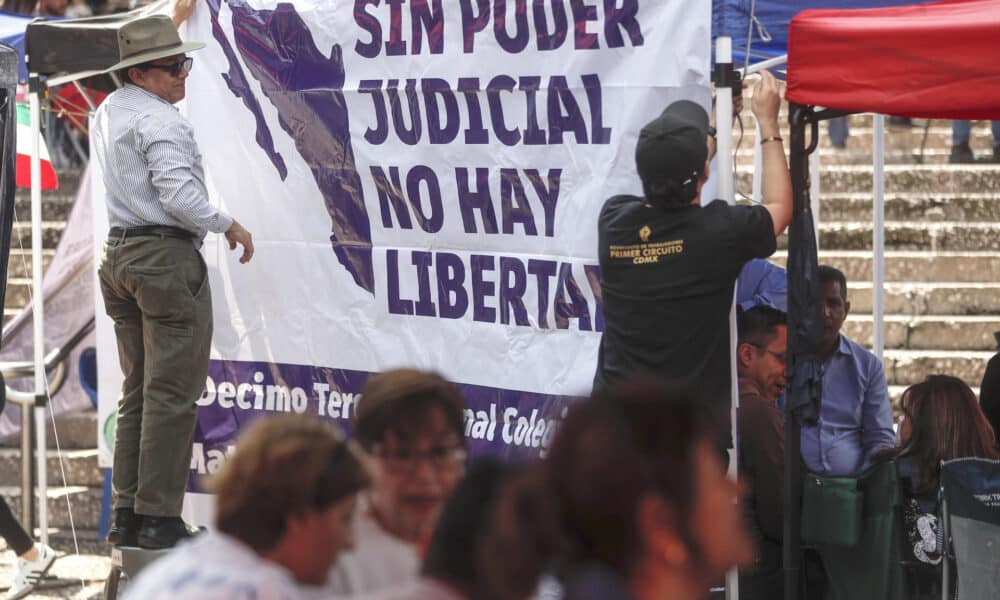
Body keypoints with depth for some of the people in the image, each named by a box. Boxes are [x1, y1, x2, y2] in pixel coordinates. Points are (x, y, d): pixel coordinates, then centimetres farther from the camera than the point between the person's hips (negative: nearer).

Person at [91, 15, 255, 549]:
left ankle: (126, 515, 11)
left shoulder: (107, 113, 14)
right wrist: (229, 225, -6)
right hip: (167, 255, -9)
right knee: (171, 394, -7)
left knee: (137, 393, 12)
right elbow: (179, 194, -22)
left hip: (120, 254, 9)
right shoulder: (159, 121, -14)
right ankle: (159, 518, -9)